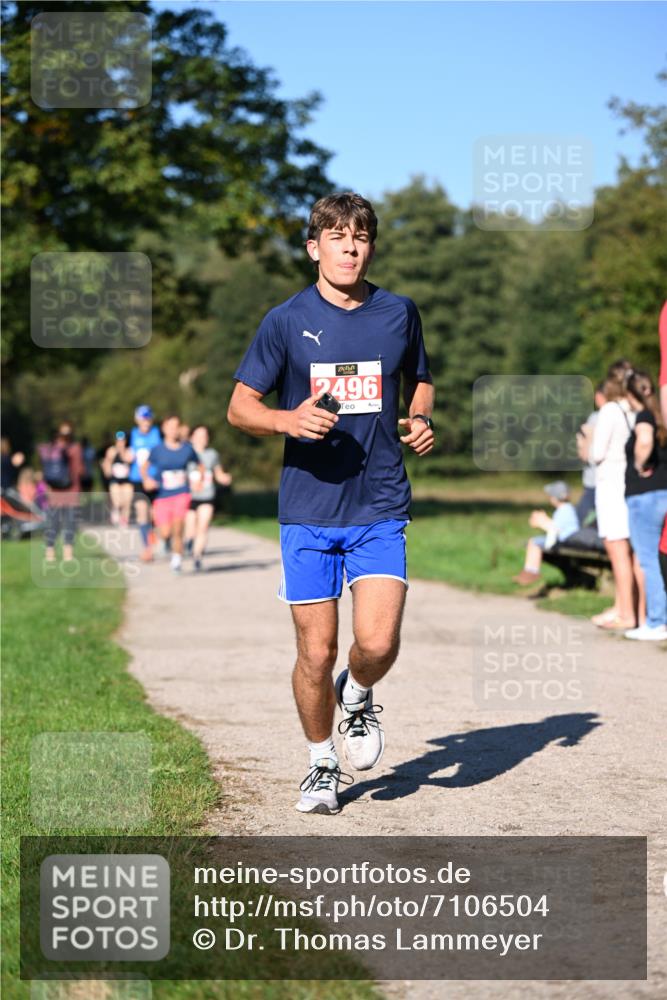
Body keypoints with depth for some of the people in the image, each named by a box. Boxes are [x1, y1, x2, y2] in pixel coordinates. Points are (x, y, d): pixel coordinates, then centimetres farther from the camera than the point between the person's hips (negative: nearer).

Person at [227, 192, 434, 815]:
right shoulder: (287, 320, -1)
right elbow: (240, 407, 3)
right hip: (308, 509, -1)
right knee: (316, 653, 2)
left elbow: (419, 379, 24)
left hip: (381, 506, 1)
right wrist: (289, 420, -17)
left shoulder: (398, 313, 6)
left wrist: (421, 421, 2)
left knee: (378, 644, -13)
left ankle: (357, 696, 22)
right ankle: (321, 764, 25)